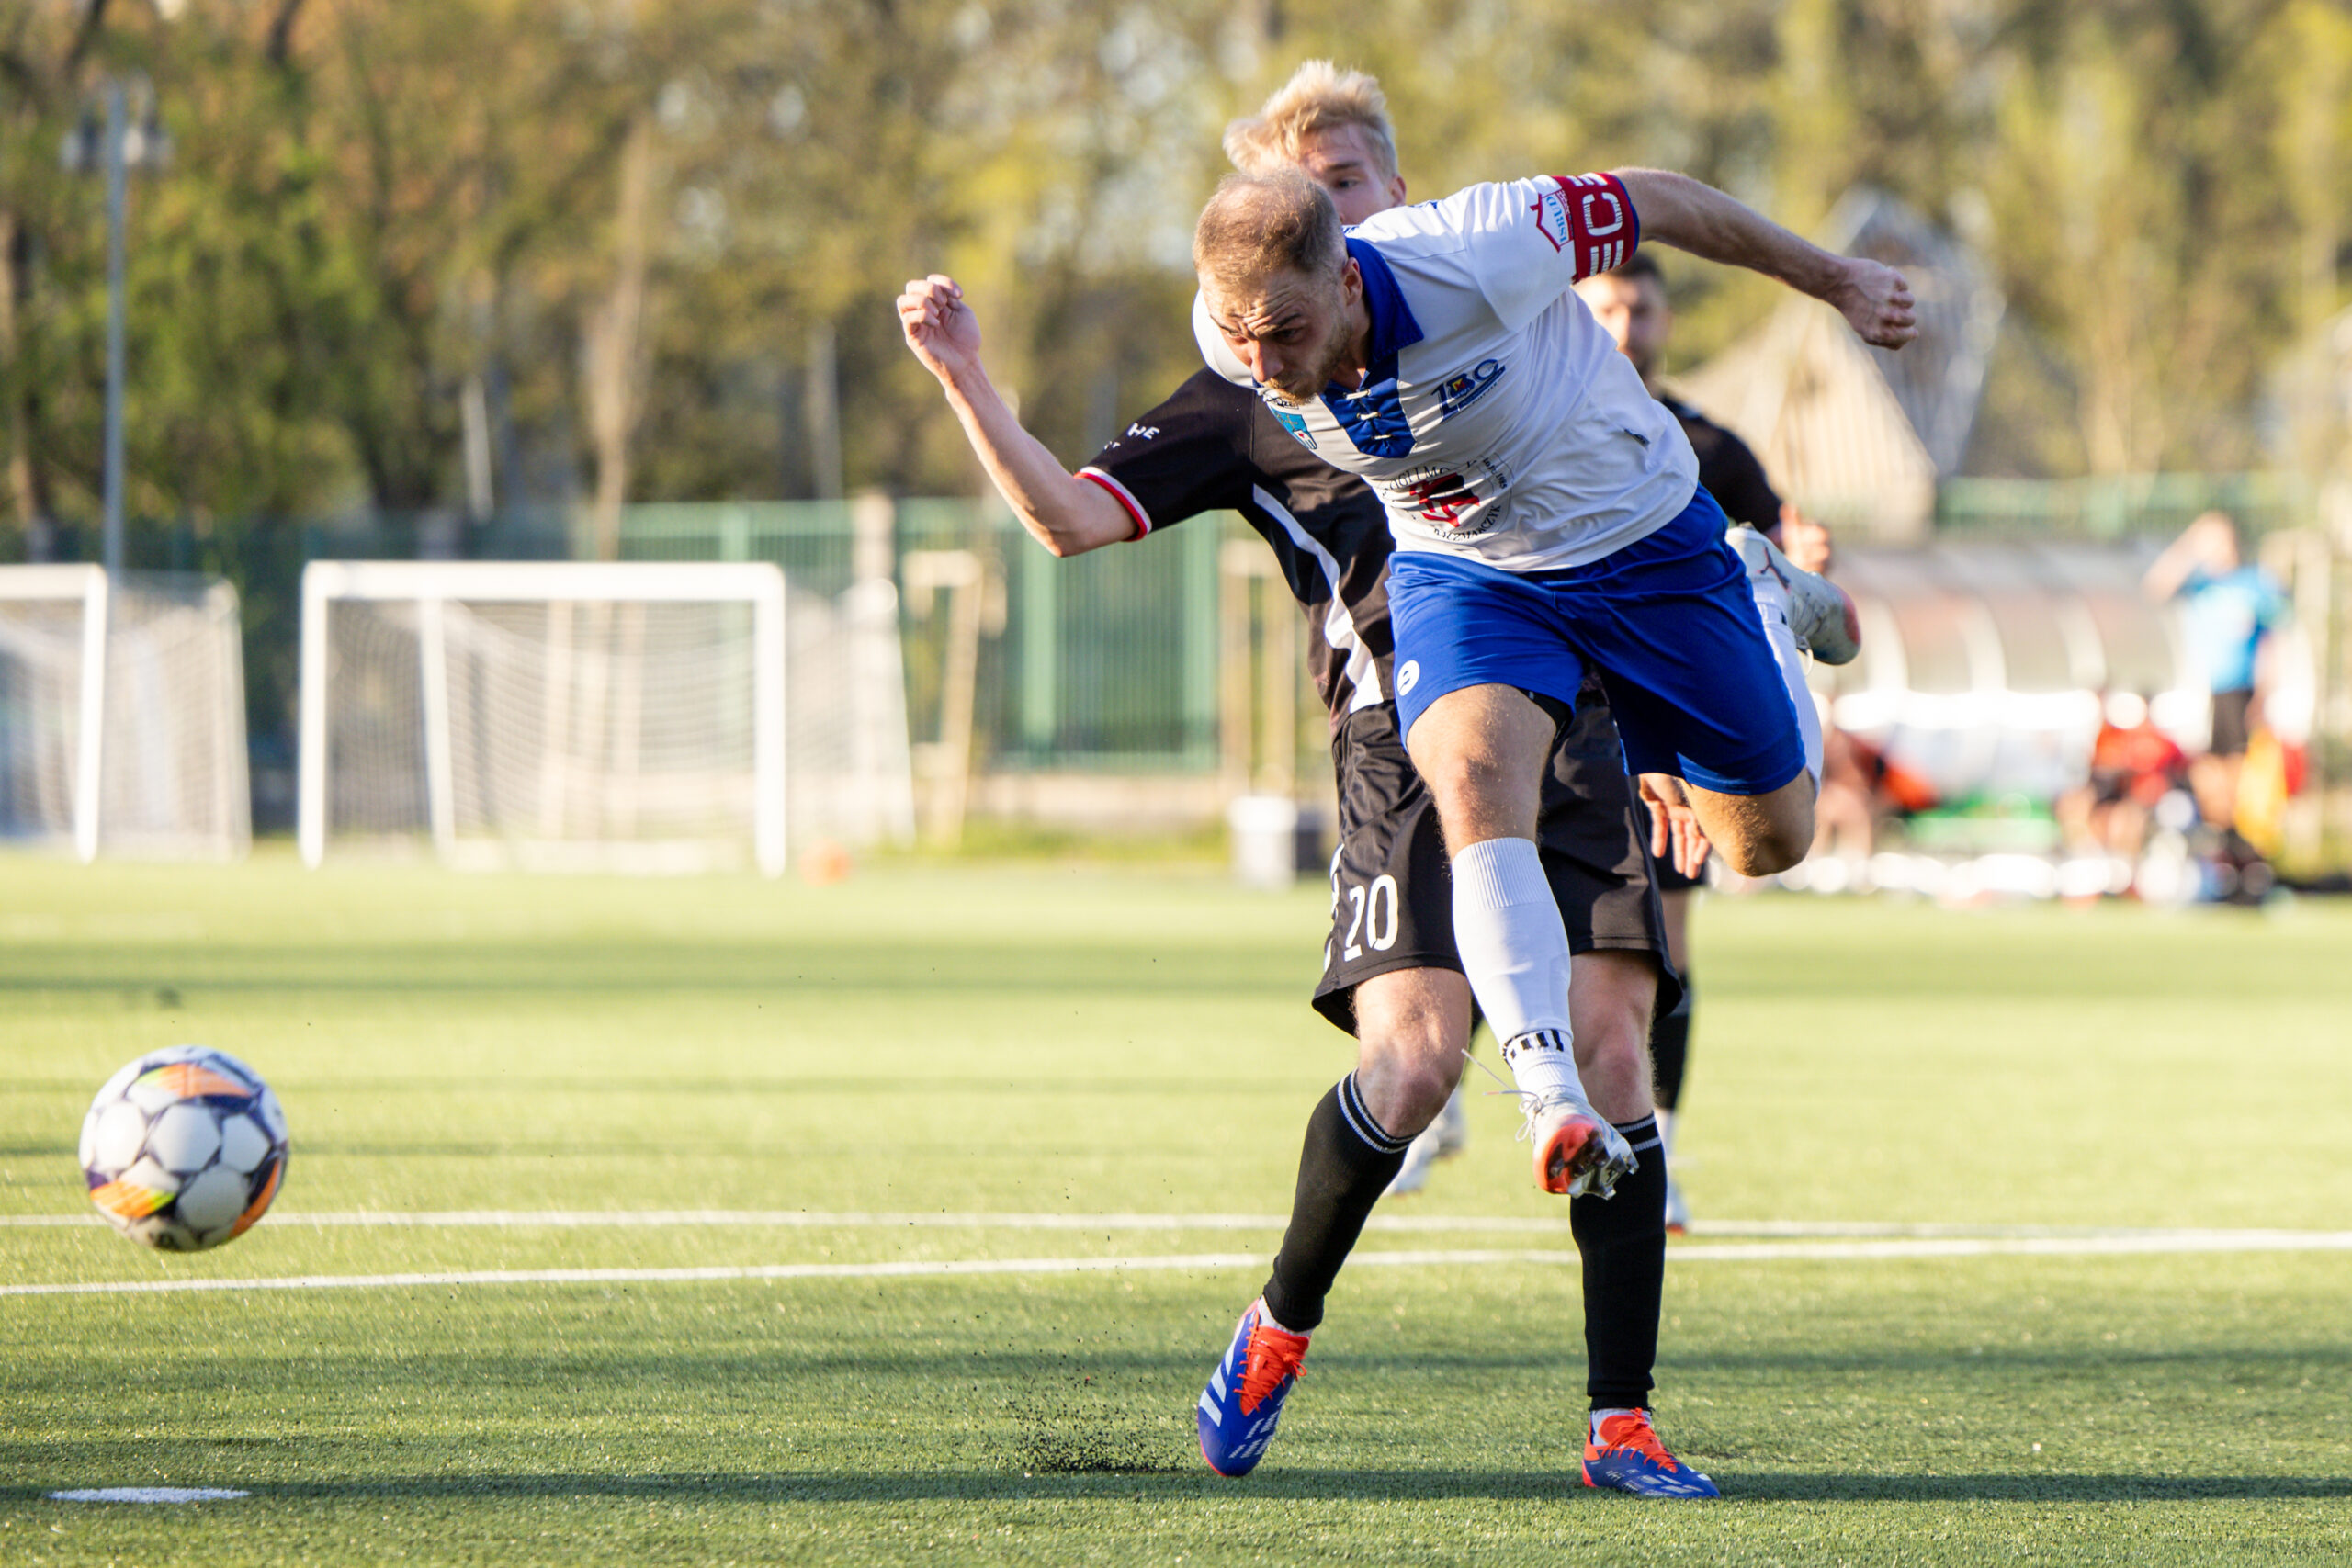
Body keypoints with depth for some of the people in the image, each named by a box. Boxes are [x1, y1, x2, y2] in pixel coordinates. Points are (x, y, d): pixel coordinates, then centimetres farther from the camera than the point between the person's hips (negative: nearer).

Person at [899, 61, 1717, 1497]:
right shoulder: (1253, 390, 11)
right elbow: (1073, 517, 1)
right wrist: (969, 383, -13)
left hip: (1571, 727, 3)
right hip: (1411, 746, -3)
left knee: (1610, 1049, -10)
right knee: (1411, 1064, -19)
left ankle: (1623, 1423, -6)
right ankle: (1282, 1326, 8)